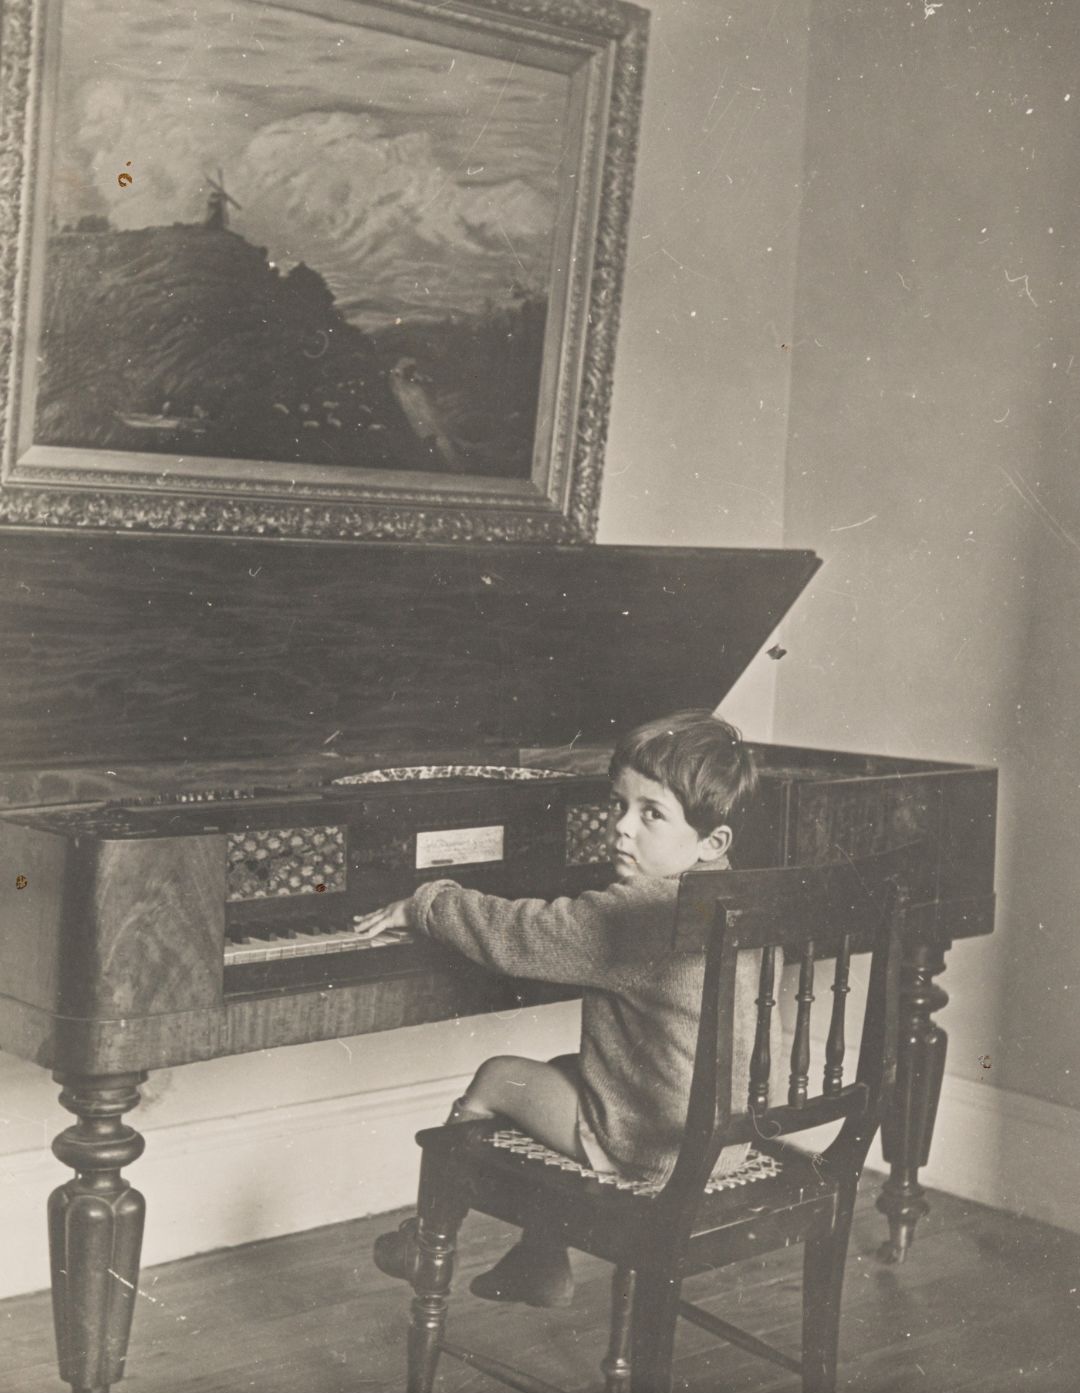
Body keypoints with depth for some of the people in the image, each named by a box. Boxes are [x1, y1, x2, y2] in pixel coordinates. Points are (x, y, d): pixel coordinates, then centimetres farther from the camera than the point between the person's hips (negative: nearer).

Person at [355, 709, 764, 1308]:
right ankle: (543, 1264, 35)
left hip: (645, 1145, -9)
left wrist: (422, 905, -4)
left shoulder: (639, 915, -27)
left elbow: (518, 936, -19)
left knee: (499, 1077, 8)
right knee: (557, 1071, 27)